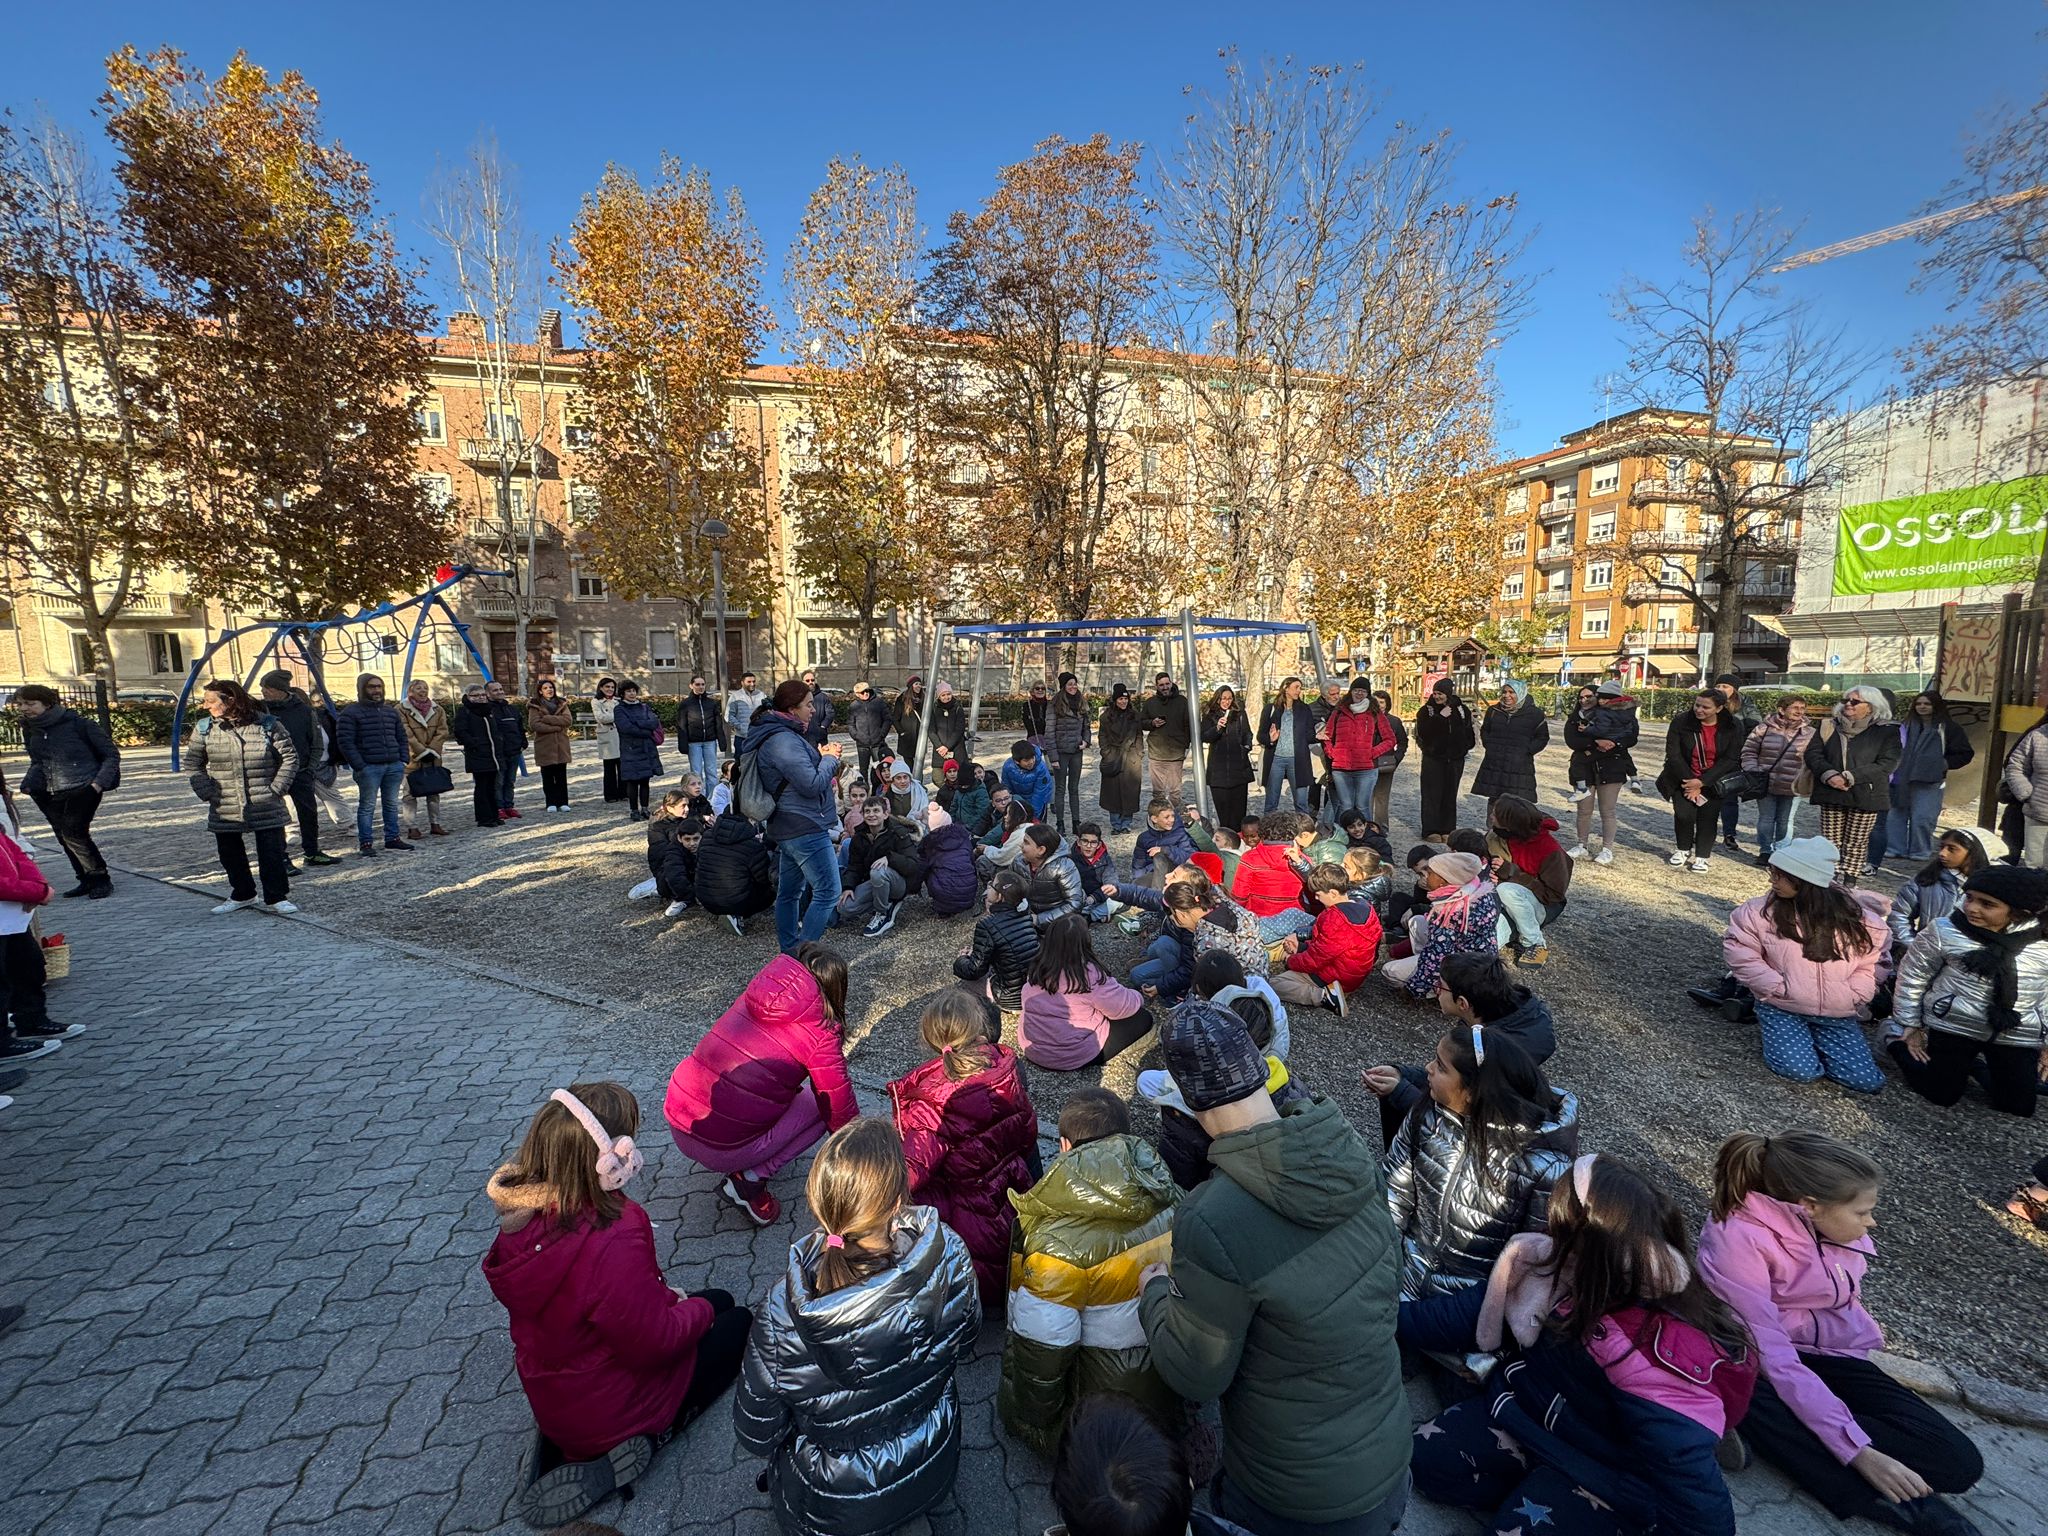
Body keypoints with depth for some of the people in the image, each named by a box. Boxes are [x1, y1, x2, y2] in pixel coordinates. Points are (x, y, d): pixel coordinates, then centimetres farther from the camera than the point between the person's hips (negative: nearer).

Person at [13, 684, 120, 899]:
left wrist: (100, 782, -16)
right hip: (50, 794, 7)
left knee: (74, 833, -14)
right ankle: (87, 880, 17)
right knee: (64, 837, 7)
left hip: (83, 789, -7)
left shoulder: (78, 723, -8)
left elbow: (111, 754, -5)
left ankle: (100, 879, -3)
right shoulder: (30, 729, 10)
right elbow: (37, 762, 22)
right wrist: (29, 783, 4)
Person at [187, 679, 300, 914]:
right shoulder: (205, 728, 2)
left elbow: (290, 757, -1)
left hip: (266, 807, -3)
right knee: (230, 853, 13)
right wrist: (206, 792, -1)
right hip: (224, 808, 3)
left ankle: (277, 897, 10)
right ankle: (242, 895, 30)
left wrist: (276, 788, -7)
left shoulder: (267, 725, -5)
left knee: (272, 852, -1)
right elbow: (193, 763, 10)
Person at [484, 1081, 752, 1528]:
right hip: (611, 1406, -7)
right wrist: (698, 1310, -8)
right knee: (737, 1323, 15)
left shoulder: (525, 1214, -16)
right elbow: (655, 1343, -27)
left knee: (718, 1300, 22)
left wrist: (664, 1297, 2)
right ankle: (636, 1443, 3)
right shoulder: (613, 1243, -41)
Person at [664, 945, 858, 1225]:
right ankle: (751, 1180, -2)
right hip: (721, 1148, -7)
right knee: (820, 1101, 9)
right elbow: (840, 1109, -3)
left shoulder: (753, 1000, 7)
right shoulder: (821, 1035, -11)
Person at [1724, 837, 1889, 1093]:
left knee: (1868, 1081, -6)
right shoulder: (1762, 910, -12)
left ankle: (1813, 1043, 18)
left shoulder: (1855, 916, -4)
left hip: (1837, 1016, 3)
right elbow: (1737, 950, -8)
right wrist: (1776, 987, -13)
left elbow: (1871, 962, 6)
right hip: (1783, 1009, -3)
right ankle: (1783, 1038, 11)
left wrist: (1853, 995, -7)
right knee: (1802, 1070, -21)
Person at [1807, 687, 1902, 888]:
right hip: (1831, 795, 3)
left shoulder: (1886, 733, 0)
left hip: (1865, 796, -2)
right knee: (1830, 841, 6)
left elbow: (1887, 764, -9)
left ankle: (1849, 884, 10)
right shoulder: (1828, 727, 9)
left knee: (1856, 843, 3)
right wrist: (1829, 775, -15)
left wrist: (1849, 777, -19)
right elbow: (1813, 753, 3)